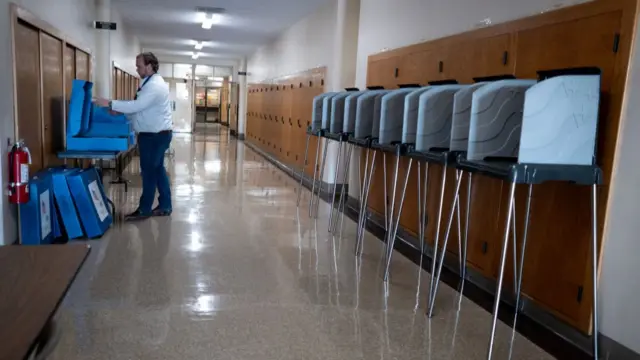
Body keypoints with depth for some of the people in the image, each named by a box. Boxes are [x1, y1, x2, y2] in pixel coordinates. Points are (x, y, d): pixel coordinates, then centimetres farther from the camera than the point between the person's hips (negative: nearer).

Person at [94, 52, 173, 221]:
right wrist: (120, 111, 8)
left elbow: (137, 106, -27)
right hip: (156, 134, 10)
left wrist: (110, 104, -21)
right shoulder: (152, 82, 15)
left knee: (149, 171, -2)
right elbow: (141, 108, 18)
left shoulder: (154, 85, -19)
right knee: (158, 170, 13)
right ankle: (165, 206, 19)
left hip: (154, 136, -10)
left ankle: (144, 210, 7)